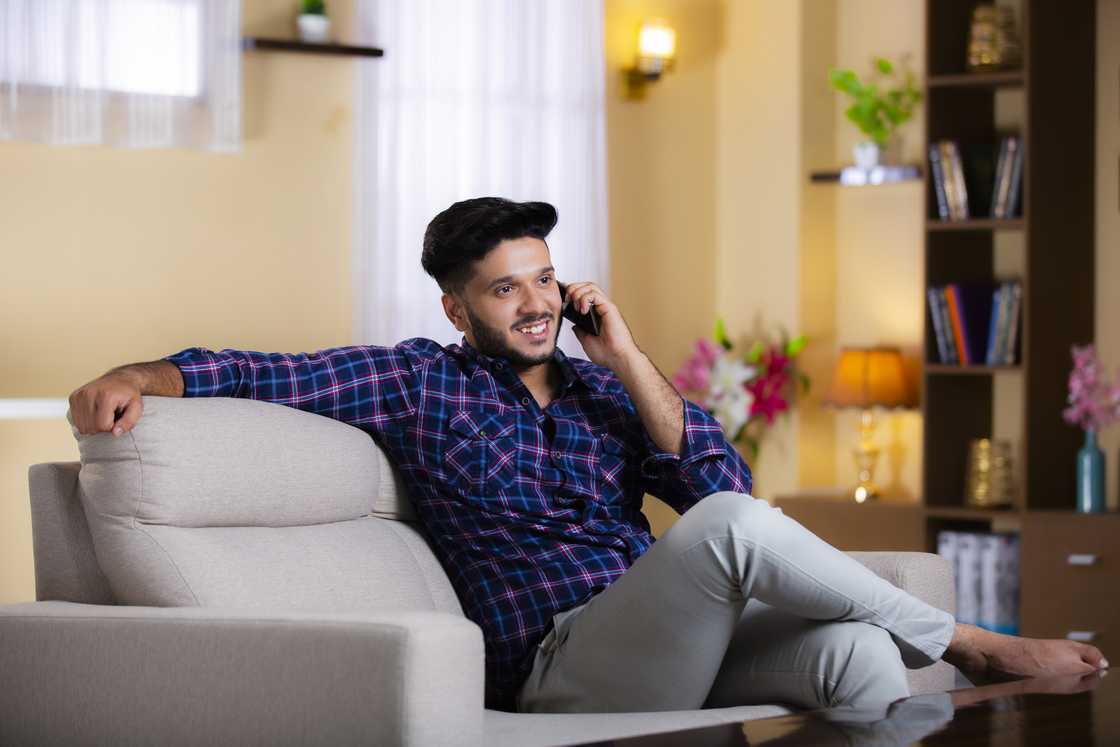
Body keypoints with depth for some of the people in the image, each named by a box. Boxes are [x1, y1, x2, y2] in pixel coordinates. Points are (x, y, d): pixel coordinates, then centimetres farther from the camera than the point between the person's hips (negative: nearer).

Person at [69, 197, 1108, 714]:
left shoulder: (600, 386, 21)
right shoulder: (421, 383, 10)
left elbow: (721, 482, 7)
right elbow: (266, 374, 2)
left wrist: (627, 360, 3)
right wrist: (143, 374, -17)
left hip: (674, 647, 5)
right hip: (562, 665, -5)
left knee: (859, 651, -27)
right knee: (731, 529, -31)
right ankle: (972, 645, -17)